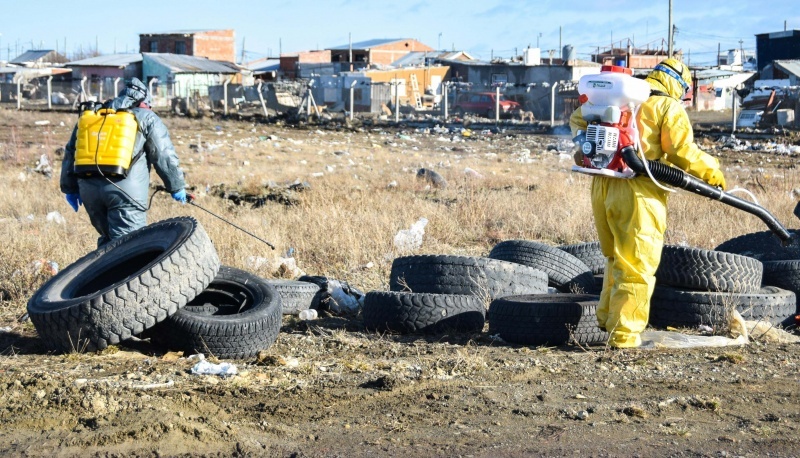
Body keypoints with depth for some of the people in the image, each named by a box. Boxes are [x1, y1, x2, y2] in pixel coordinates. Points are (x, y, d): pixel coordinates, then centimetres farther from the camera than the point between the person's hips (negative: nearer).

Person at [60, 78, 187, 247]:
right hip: (126, 188, -5)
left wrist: (70, 188, 31)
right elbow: (164, 156, 7)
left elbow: (70, 152, 25)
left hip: (88, 189, 5)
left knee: (107, 240, 20)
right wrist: (177, 187, 16)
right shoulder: (147, 118, 12)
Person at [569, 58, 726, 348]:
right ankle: (624, 334, -2)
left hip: (602, 186, 7)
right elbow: (683, 152, -9)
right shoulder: (668, 107, -2)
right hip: (637, 192, -7)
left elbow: (579, 119, 24)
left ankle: (607, 317, 30)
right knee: (636, 265, -1)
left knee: (615, 257, 24)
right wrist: (711, 172, 3)